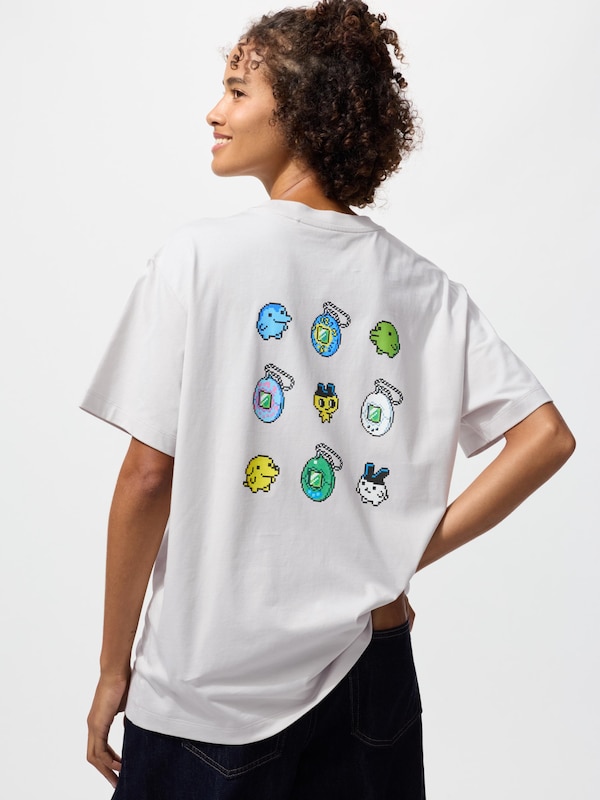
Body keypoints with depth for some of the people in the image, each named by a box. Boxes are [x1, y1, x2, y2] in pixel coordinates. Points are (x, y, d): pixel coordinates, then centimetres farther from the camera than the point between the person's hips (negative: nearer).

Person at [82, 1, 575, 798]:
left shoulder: (199, 257, -12)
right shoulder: (426, 286, -1)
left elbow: (147, 477, -12)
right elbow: (548, 436, -4)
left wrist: (114, 669, -2)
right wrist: (409, 554, 0)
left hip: (210, 686, -3)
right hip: (367, 671, 4)